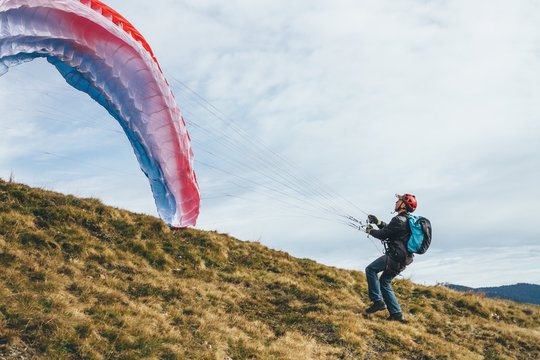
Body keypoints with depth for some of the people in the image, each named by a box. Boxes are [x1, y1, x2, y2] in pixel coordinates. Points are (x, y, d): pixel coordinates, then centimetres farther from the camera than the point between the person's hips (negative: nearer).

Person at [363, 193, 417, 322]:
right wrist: (377, 222, 25)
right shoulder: (407, 220, 16)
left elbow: (383, 234, -14)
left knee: (370, 270, 0)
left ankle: (378, 301, -6)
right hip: (403, 260, 9)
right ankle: (396, 314, 11)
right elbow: (389, 229, 27)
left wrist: (370, 230, 3)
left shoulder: (398, 220, -16)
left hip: (395, 256, -9)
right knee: (384, 282, 15)